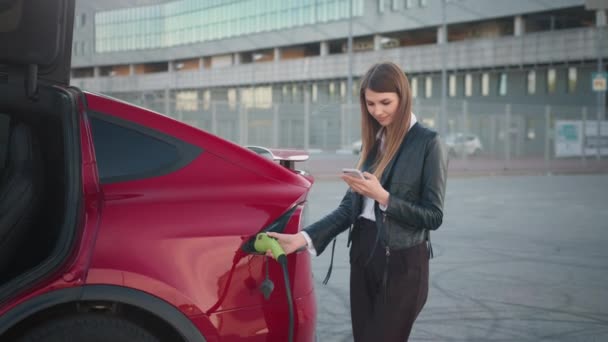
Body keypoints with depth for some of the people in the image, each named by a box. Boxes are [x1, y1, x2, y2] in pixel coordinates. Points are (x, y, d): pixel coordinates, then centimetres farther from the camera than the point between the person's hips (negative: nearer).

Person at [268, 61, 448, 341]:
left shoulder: (427, 143, -8)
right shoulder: (373, 142, 10)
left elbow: (433, 216, -8)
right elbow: (350, 207, 7)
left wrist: (382, 197, -18)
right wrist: (304, 238, -4)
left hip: (402, 262, -6)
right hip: (363, 255, 6)